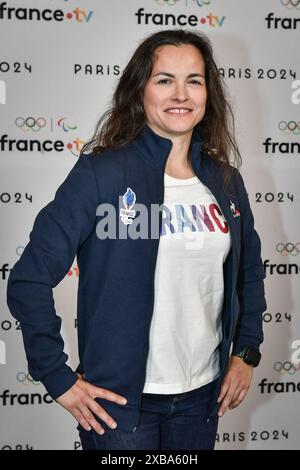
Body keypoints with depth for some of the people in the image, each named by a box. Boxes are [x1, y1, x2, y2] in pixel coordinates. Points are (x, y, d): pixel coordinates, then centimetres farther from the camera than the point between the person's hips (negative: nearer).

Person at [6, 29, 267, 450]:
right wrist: (58, 379, -13)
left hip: (203, 395, 5)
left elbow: (250, 271, 17)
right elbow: (29, 278, -14)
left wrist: (246, 352, 9)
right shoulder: (102, 172, -14)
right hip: (121, 400, -5)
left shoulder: (226, 181, 2)